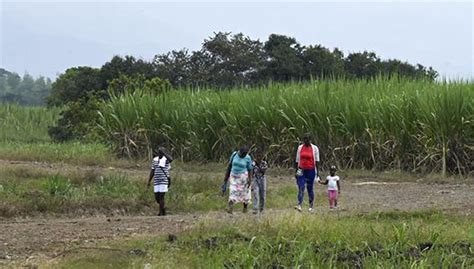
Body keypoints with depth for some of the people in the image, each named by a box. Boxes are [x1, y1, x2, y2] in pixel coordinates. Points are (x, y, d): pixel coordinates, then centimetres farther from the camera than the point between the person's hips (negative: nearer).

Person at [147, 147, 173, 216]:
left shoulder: (166, 159, -6)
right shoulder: (155, 160, 11)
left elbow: (171, 159, -33)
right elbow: (152, 171, 15)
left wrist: (163, 153, -29)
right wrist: (149, 181, 12)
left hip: (164, 182, -5)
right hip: (156, 182, 5)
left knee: (161, 196, -9)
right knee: (157, 197, 6)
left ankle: (161, 212, -2)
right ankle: (163, 208, 28)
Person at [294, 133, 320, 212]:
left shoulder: (314, 148, 0)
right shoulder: (300, 147, 7)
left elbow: (317, 161, -1)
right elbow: (297, 160, 12)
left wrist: (317, 171, -7)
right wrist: (296, 170, 9)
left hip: (311, 170, -1)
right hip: (301, 170, 1)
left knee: (310, 188, 6)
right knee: (301, 188, -12)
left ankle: (311, 206, 16)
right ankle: (299, 205, -22)